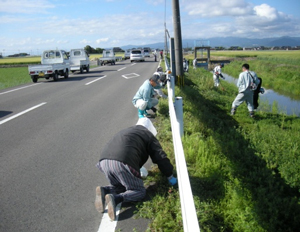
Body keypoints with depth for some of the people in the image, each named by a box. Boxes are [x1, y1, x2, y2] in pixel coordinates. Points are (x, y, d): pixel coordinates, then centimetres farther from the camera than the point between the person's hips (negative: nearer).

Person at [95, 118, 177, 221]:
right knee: (139, 191, 8)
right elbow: (161, 157, 13)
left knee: (120, 187, 28)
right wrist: (170, 177, 24)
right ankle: (115, 199, -18)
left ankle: (104, 191, -3)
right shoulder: (148, 135, 18)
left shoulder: (125, 131, 37)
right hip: (123, 163, -7)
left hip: (104, 161, 7)